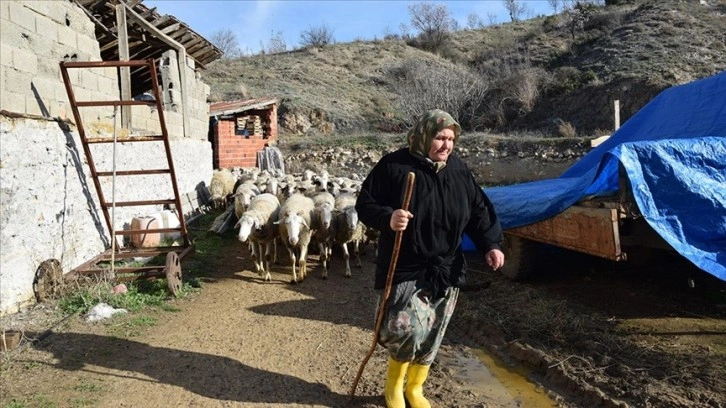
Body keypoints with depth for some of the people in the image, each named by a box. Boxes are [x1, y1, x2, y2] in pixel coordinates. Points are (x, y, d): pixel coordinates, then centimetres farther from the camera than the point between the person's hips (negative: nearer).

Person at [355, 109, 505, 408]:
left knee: (431, 336, 12)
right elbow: (364, 204, -9)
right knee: (408, 329, -15)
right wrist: (387, 218, -29)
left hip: (445, 271, 5)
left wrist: (490, 244, -5)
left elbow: (479, 211, 9)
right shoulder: (394, 166, -12)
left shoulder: (459, 170, 3)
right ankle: (394, 383, 18)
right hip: (405, 269, -4)